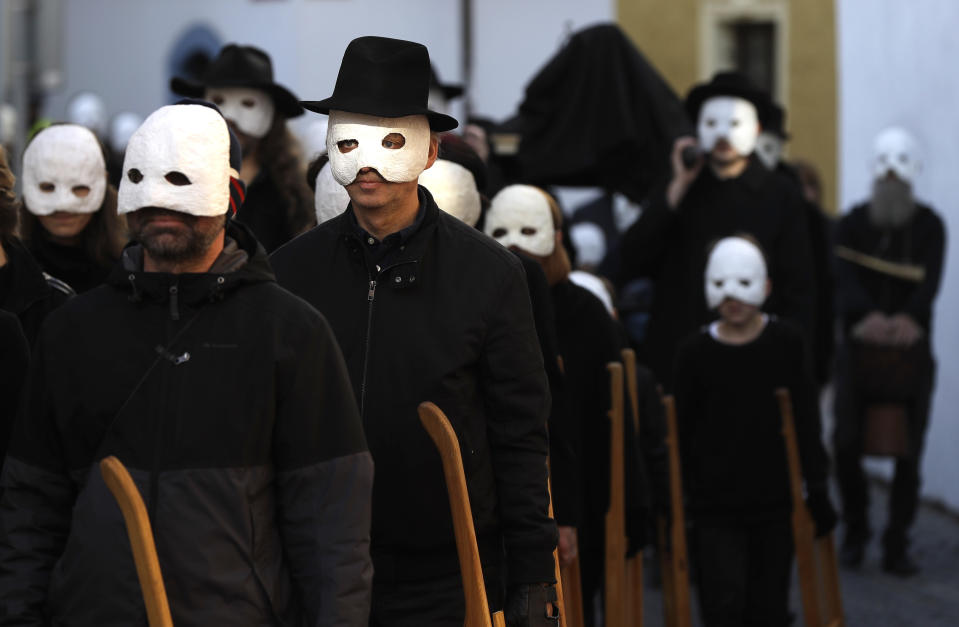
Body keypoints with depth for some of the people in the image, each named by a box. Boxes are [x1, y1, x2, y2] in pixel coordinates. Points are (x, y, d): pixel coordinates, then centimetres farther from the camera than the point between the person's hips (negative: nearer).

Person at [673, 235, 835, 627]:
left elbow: (807, 423, 3)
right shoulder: (695, 353, -2)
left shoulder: (786, 345, -1)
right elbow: (681, 433, 3)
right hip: (714, 507, -1)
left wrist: (817, 491, 1)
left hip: (774, 505, 1)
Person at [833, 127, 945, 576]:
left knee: (909, 453, -3)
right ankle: (855, 534, 13)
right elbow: (845, 278, -13)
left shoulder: (929, 226, 5)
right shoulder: (852, 224, 4)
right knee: (847, 444, -6)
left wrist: (911, 316, -35)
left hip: (911, 351, 0)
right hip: (858, 348, 0)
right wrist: (866, 315, -35)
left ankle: (897, 546, 6)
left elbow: (930, 282, -12)